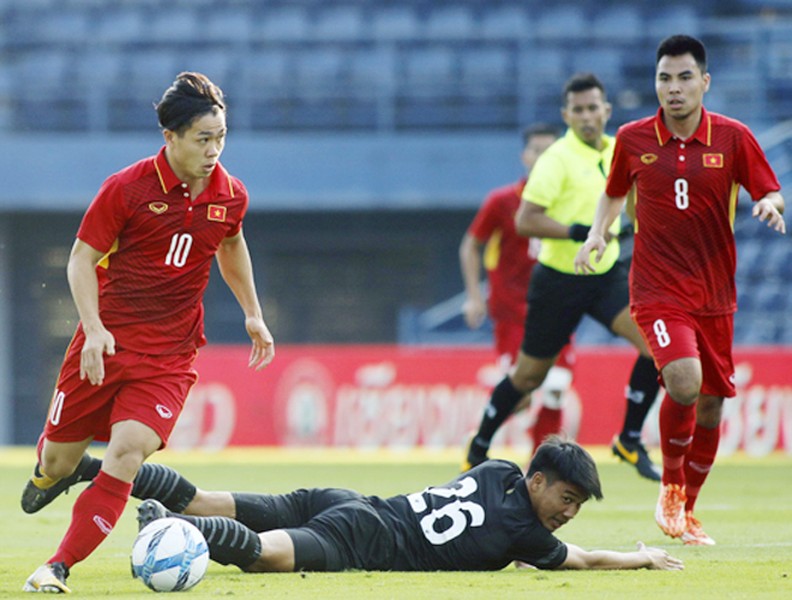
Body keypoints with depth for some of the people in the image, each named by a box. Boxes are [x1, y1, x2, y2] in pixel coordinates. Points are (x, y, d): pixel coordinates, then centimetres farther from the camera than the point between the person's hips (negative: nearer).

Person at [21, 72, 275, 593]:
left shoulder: (231, 196, 0)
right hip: (108, 340, -1)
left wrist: (253, 315, 22)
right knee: (61, 458, 8)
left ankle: (61, 566, -13)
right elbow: (82, 258, -6)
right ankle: (50, 469, 49)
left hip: (170, 354, 1)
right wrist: (93, 328, -19)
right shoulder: (127, 189, -12)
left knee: (127, 453, -19)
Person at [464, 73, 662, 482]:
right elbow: (525, 221, -23)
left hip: (606, 276, 5)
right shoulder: (557, 160, -17)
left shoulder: (617, 151, 3)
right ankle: (479, 449, 30)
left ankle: (629, 441, -3)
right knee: (529, 375, 7)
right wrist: (579, 232, -30)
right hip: (559, 280, -5)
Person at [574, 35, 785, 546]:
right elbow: (614, 193, 16)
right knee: (684, 383, -25)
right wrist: (598, 234, -1)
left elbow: (771, 193, 2)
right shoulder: (633, 139, -1)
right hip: (658, 289, -2)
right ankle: (671, 486, 0)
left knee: (711, 407, 7)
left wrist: (770, 204, -21)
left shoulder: (734, 138, -3)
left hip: (716, 293, 2)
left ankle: (687, 511, 28)